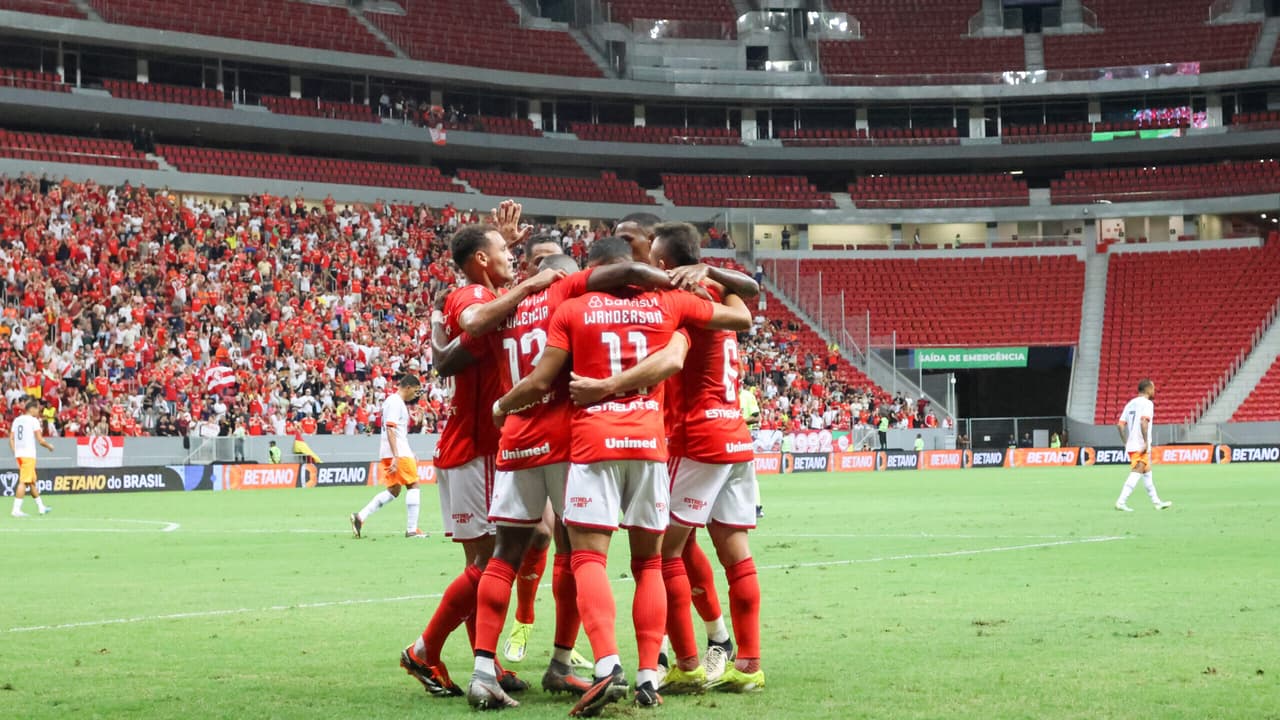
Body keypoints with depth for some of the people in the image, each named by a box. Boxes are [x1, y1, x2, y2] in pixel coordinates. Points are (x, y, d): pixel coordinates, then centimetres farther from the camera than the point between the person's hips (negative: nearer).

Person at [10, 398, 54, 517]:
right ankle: (16, 509, -14)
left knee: (32, 481, 16)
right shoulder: (33, 421, -8)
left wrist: (15, 452, 15)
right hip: (28, 455, -8)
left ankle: (41, 507, 26)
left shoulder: (17, 420, 12)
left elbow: (11, 439, 11)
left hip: (19, 454, 8)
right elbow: (40, 440, -10)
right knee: (23, 482, -9)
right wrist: (49, 446, 7)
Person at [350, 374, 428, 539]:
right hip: (398, 452, -10)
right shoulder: (395, 402, -11)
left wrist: (410, 454, 29)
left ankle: (360, 517, 3)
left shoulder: (396, 401, 20)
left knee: (393, 491, 10)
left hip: (393, 453, 10)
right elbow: (390, 430, -20)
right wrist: (396, 457, -25)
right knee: (413, 486, -4)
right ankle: (411, 529, -4)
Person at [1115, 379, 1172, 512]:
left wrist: (1125, 443, 17)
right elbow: (1144, 422, -23)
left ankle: (1157, 502, 25)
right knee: (1136, 474, -10)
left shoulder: (1131, 404, 16)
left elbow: (1120, 425, 11)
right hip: (1141, 446, -8)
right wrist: (1146, 441, -21)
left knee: (1147, 473, 17)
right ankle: (1121, 502, -18)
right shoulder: (1147, 403, -7)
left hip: (1131, 445, 8)